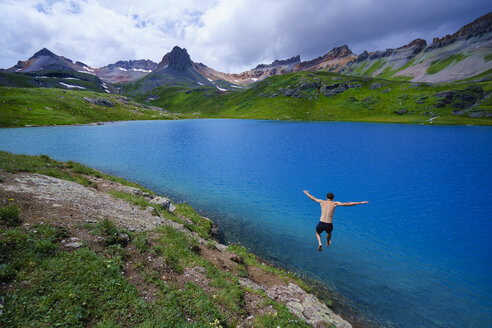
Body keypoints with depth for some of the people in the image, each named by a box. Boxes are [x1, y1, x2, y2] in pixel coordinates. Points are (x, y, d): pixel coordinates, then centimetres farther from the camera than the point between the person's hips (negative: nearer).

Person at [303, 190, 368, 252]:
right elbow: (348, 204, -1)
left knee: (317, 233, 33)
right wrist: (360, 202, 6)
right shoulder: (335, 203, 5)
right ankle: (327, 243, 63)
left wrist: (307, 193, 44)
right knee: (329, 232, 39)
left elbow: (313, 198, 24)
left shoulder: (322, 202, 9)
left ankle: (320, 244, 5)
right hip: (329, 226, 0)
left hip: (321, 224, 0)